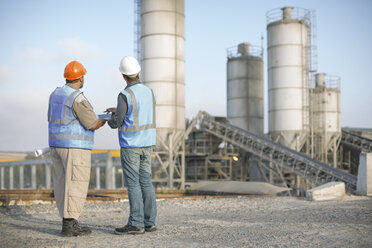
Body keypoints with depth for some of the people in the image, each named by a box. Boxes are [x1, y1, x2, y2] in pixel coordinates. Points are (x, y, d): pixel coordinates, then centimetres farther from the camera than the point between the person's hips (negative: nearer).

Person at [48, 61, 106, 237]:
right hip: (75, 147, -9)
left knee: (63, 185, 9)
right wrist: (104, 120, 7)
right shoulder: (78, 98, -16)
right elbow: (93, 124, -15)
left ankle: (70, 222, 14)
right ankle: (68, 225, -6)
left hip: (57, 145, 9)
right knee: (75, 186, -5)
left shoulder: (56, 94, 10)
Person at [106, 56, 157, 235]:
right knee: (145, 182, 9)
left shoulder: (125, 95, -15)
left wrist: (111, 119, 13)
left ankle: (136, 224, -2)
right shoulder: (149, 92, 8)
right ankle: (149, 222, 11)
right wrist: (119, 111, 25)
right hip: (147, 144, 7)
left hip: (130, 145, -7)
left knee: (132, 183, -3)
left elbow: (117, 122, -11)